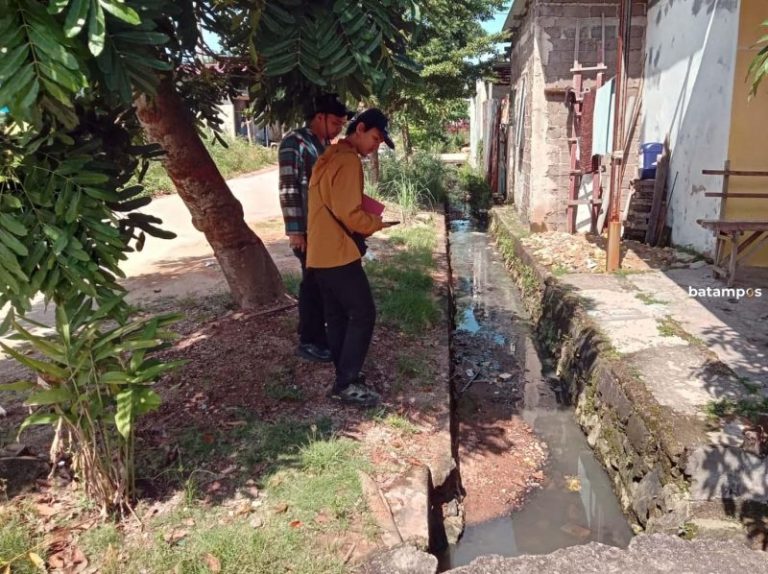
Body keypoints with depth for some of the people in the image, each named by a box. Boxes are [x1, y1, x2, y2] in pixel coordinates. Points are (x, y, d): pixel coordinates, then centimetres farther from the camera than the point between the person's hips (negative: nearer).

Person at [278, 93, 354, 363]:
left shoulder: (325, 144, 13)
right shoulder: (294, 143, -13)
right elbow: (288, 189, -18)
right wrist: (294, 230, -20)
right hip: (308, 228, -8)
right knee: (313, 281, -1)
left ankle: (318, 331, 28)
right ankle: (309, 341, 10)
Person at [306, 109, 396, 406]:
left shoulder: (330, 157, 18)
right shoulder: (348, 161, -14)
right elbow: (348, 213, -21)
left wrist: (366, 218, 15)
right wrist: (373, 223, -4)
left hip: (321, 253, 10)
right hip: (338, 253, -10)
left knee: (337, 317, 13)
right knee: (363, 314, -5)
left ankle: (345, 377, 21)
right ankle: (346, 384, -2)